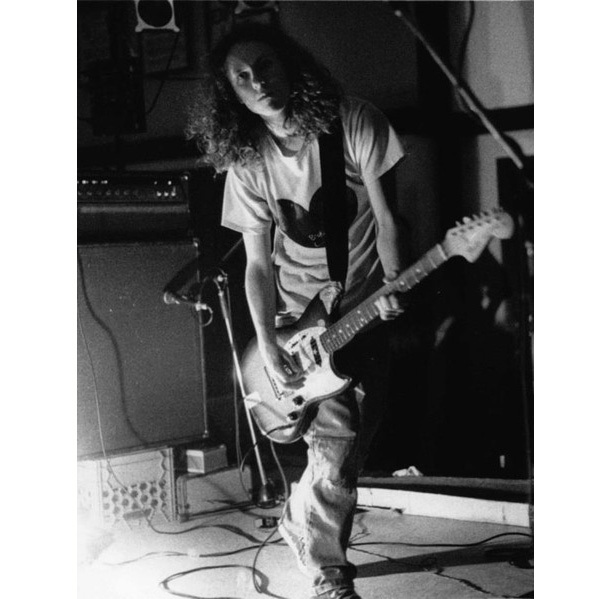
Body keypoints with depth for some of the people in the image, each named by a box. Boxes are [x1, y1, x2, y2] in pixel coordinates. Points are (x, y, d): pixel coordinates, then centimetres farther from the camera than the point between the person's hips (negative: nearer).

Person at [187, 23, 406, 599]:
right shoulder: (247, 163, -6)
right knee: (335, 449, -13)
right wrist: (267, 346, -13)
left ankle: (301, 521, 34)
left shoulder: (355, 123, -9)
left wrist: (392, 286, -20)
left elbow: (386, 217, -6)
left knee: (350, 456, 6)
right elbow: (258, 263, -4)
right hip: (298, 318, -1)